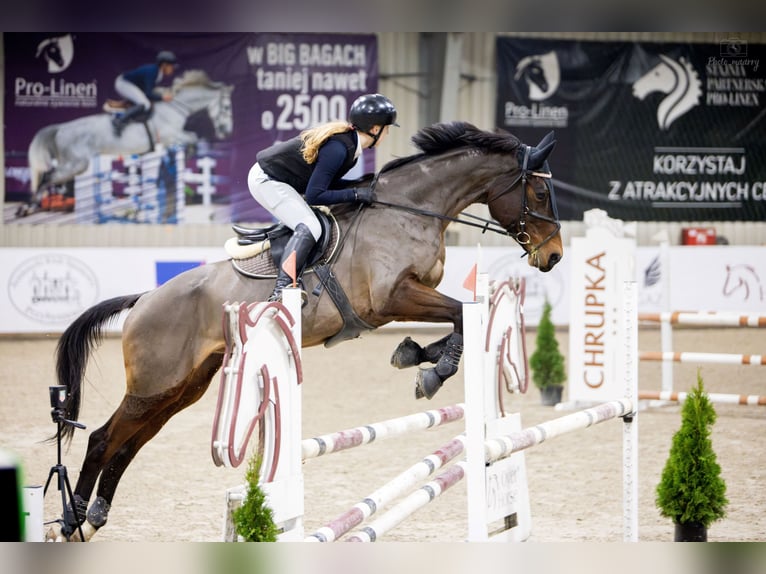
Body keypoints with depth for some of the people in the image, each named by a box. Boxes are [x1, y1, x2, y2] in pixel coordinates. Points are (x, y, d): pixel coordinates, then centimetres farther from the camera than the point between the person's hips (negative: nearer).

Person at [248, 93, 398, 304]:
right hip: (267, 181, -11)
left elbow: (328, 182, 11)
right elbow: (314, 196, -27)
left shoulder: (348, 140, 2)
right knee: (309, 228, -25)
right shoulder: (338, 148, -27)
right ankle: (280, 293, -36)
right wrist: (355, 194, -24)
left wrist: (363, 184, 1)